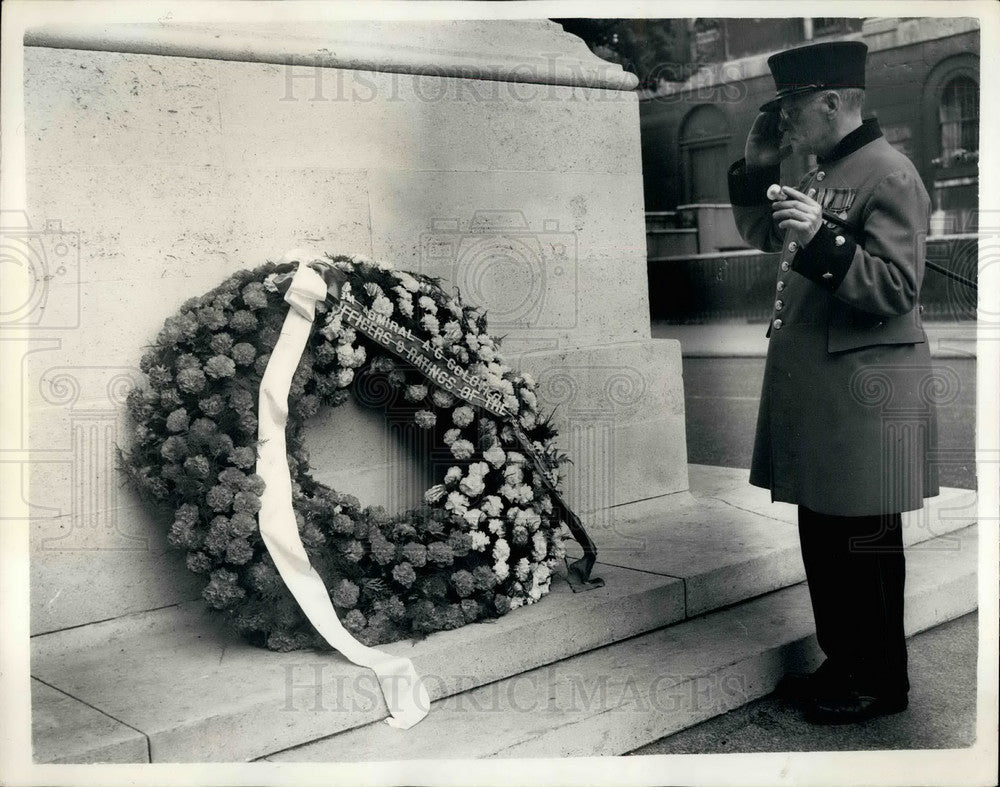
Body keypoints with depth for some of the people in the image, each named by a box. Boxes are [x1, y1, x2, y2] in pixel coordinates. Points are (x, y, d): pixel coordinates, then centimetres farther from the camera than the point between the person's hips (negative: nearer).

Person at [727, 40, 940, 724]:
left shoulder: (890, 174, -12)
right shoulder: (825, 172, 15)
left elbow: (896, 290, -17)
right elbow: (763, 235, 27)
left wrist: (823, 239, -30)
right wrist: (758, 165, 12)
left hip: (864, 393, -9)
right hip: (818, 389, 9)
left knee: (863, 545, 2)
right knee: (823, 536, 15)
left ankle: (880, 683, 17)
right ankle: (844, 663, 29)